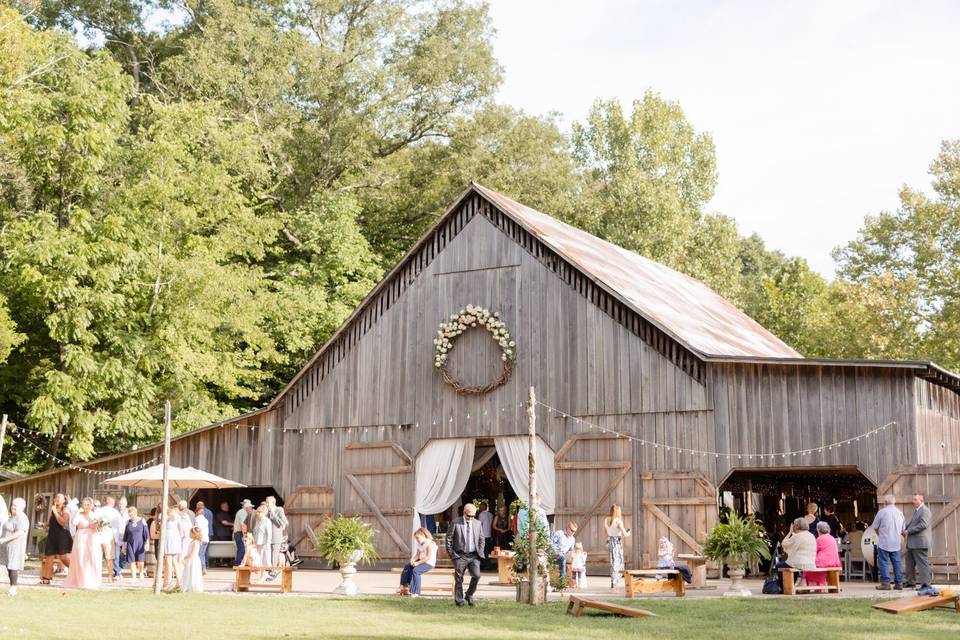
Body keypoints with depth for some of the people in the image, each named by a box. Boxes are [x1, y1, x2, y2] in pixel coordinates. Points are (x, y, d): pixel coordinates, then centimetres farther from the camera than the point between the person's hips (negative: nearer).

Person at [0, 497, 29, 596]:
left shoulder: (22, 518, -14)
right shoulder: (12, 517, 18)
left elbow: (20, 532, -24)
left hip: (15, 547, -10)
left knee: (13, 566, -11)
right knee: (8, 566, 9)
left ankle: (13, 589, -10)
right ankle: (12, 587, 14)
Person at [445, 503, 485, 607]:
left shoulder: (477, 523, 9)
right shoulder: (456, 523, -3)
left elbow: (481, 539, 17)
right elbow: (449, 538, -1)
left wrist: (480, 552, 7)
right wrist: (451, 553, -5)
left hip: (473, 555, 2)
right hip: (460, 556, -2)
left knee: (476, 575, -11)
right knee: (458, 579, 1)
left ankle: (469, 595, 12)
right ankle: (459, 600, 13)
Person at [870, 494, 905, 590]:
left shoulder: (882, 512, -9)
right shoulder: (900, 513, 7)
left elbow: (875, 527, -1)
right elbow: (902, 530, 14)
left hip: (884, 542, -5)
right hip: (896, 543, 5)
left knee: (883, 562, 0)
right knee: (896, 562, 9)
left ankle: (885, 583, -3)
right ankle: (899, 583, 10)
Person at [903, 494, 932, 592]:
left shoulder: (924, 510, -12)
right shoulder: (916, 511, 19)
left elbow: (923, 524, -22)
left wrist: (909, 531, -18)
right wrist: (905, 529, 6)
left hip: (920, 543, -10)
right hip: (912, 543, 10)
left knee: (922, 563, -8)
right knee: (910, 562, 15)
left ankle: (925, 584, -6)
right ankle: (910, 582, 23)